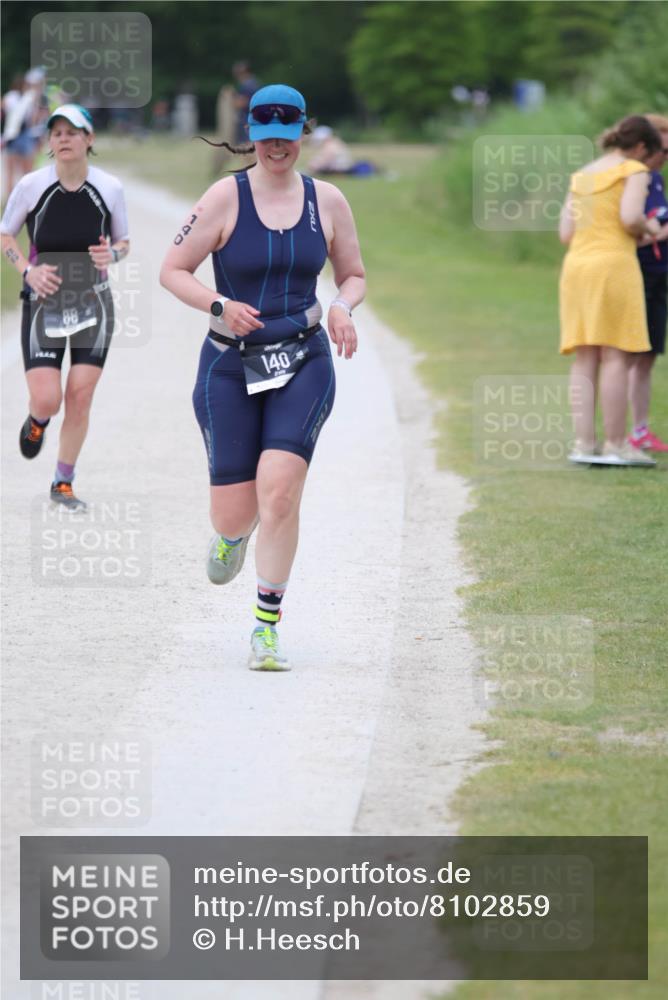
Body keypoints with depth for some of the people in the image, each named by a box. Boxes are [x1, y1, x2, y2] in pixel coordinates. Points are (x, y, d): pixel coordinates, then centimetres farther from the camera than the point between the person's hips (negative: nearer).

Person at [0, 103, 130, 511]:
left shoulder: (109, 188, -5)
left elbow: (124, 242, 9)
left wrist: (112, 254, -15)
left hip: (94, 303, 1)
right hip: (44, 302, -1)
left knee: (80, 397, -2)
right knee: (46, 401, -10)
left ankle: (64, 484, 15)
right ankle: (37, 424, 29)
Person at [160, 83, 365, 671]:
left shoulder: (327, 202, 4)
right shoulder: (226, 198, -5)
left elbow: (354, 275, 16)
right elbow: (173, 271, -2)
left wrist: (342, 308, -6)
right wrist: (220, 305, -20)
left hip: (304, 364, 1)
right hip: (231, 367, -1)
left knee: (280, 488, -19)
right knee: (233, 513, -1)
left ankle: (267, 626, -9)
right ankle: (234, 535, 40)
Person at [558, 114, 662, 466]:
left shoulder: (581, 177, 19)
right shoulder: (633, 171, 0)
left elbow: (565, 233, 15)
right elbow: (630, 217, -16)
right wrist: (649, 228, 5)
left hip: (576, 266, 7)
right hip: (614, 265, -6)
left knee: (584, 359, 4)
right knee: (616, 356, -6)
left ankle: (583, 442, 0)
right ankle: (616, 444, -8)